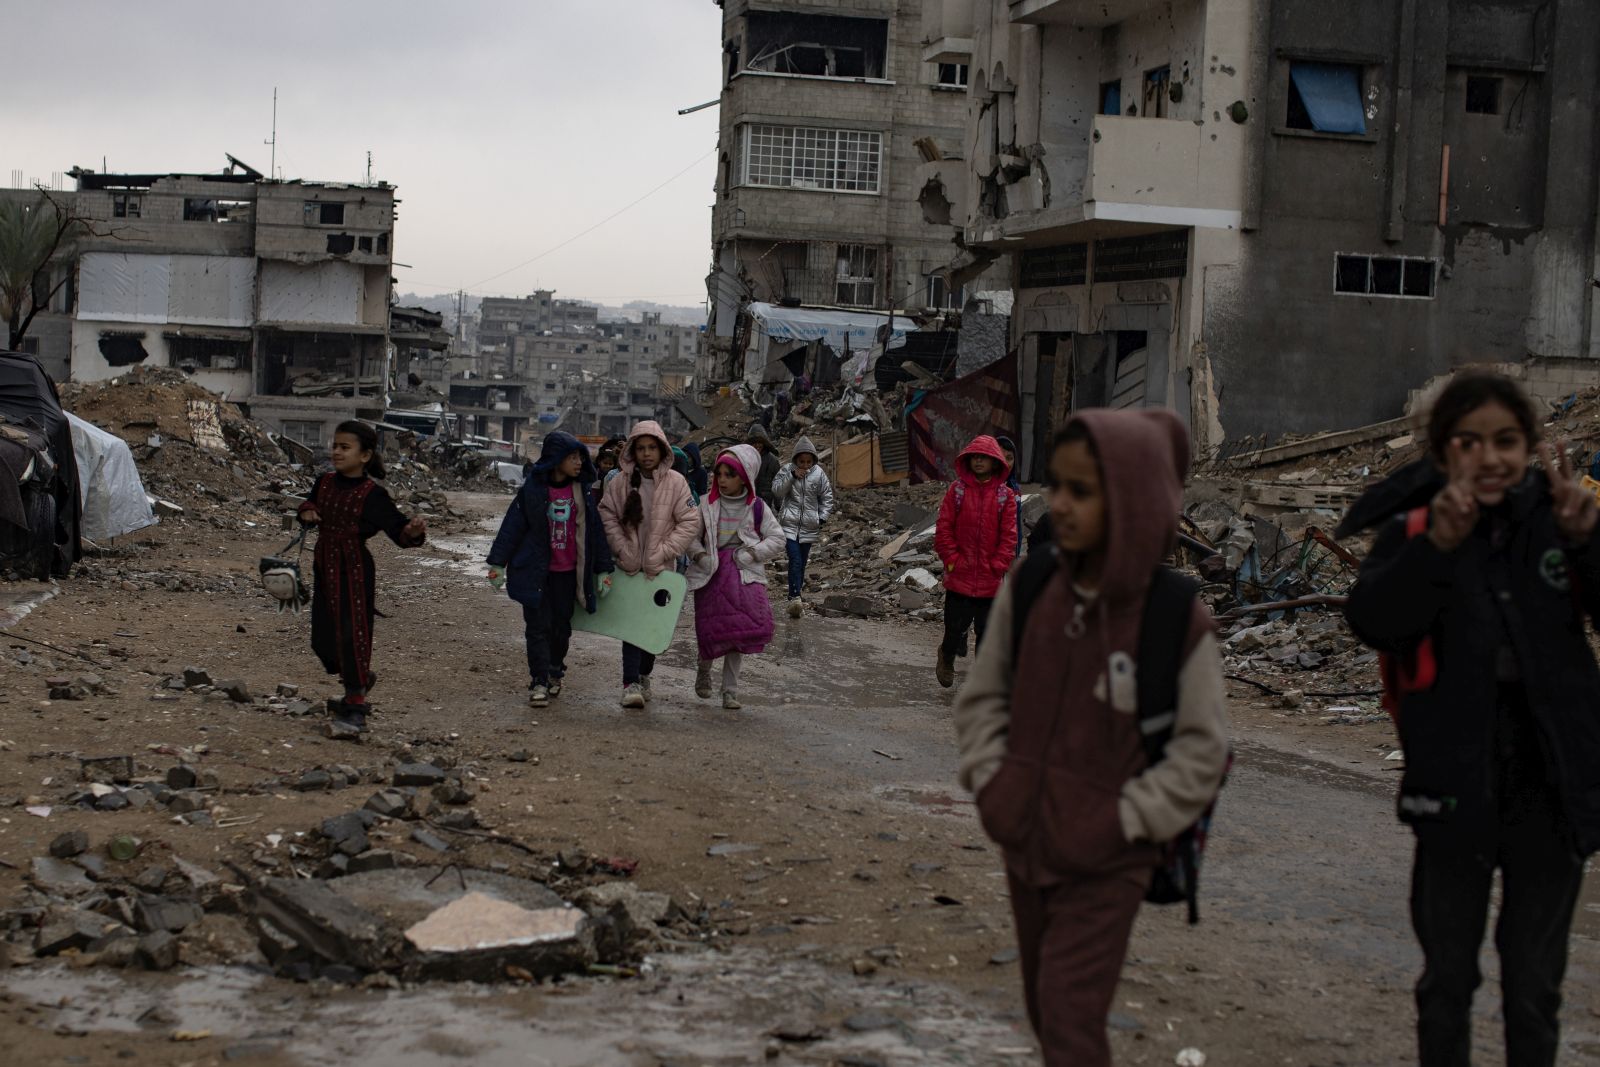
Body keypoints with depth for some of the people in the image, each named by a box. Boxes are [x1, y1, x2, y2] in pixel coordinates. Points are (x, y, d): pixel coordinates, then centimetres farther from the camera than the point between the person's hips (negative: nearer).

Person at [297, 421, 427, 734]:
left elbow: (397, 529, -16)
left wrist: (413, 532, -39)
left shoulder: (372, 494, -13)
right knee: (323, 638, 13)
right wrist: (307, 512, 0)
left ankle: (355, 710, 0)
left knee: (352, 635, -6)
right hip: (325, 570, 7)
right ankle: (361, 679, 39)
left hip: (355, 571, -7)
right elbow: (310, 502, 24)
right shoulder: (325, 483, 5)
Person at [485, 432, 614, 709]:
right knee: (538, 627, -4)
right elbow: (512, 526, -3)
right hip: (536, 572, -2)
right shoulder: (533, 489, -6)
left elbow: (595, 531, 6)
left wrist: (603, 570, 6)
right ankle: (539, 682, -1)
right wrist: (497, 563, -5)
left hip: (568, 572, 2)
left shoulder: (582, 491, 2)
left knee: (561, 626, 10)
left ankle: (555, 674, 29)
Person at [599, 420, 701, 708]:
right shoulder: (621, 481, -4)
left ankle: (644, 676, 28)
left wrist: (662, 552, -12)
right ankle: (631, 683, -8)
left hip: (661, 567, 0)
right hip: (629, 566, 0)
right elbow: (607, 515, 3)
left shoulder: (676, 482, -8)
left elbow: (690, 523, -7)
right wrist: (622, 549, -7)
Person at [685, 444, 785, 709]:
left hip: (744, 574, 0)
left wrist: (751, 553, -7)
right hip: (711, 574, 0)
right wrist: (701, 556, -11)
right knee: (711, 629, -3)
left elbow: (777, 539, 4)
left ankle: (730, 691, 4)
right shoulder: (707, 504, 1)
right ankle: (704, 669, 31)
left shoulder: (757, 507, 2)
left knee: (739, 630, -7)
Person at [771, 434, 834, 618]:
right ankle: (795, 598, -22)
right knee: (795, 560, -16)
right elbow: (776, 491, -7)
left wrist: (822, 517, 3)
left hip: (809, 526, 2)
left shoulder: (818, 473, 2)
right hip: (790, 523, -2)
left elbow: (826, 497, 10)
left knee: (802, 562, 8)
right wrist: (791, 476, -16)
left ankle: (794, 597, 18)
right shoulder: (787, 470, -1)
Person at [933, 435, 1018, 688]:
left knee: (987, 631, 5)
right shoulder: (957, 490, -1)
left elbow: (1008, 535, 2)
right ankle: (946, 657, 37)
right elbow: (944, 529, 0)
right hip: (959, 578, -1)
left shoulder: (1004, 496, 2)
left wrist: (998, 565, -6)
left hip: (990, 581, 1)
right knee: (955, 627, 7)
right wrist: (952, 559, -6)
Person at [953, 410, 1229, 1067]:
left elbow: (1202, 750, -11)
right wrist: (992, 781, -3)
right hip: (1024, 842, 5)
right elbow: (983, 696, 7)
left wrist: (1124, 820, -14)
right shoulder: (1028, 591, -6)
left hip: (1106, 862, -5)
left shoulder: (1178, 621, -18)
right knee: (1044, 1008, 19)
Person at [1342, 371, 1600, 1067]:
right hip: (1456, 788, -1)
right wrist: (1439, 545, -37)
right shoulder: (1415, 528, -6)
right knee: (1447, 979, 13)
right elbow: (1372, 622, -22)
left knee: (1535, 984, 14)